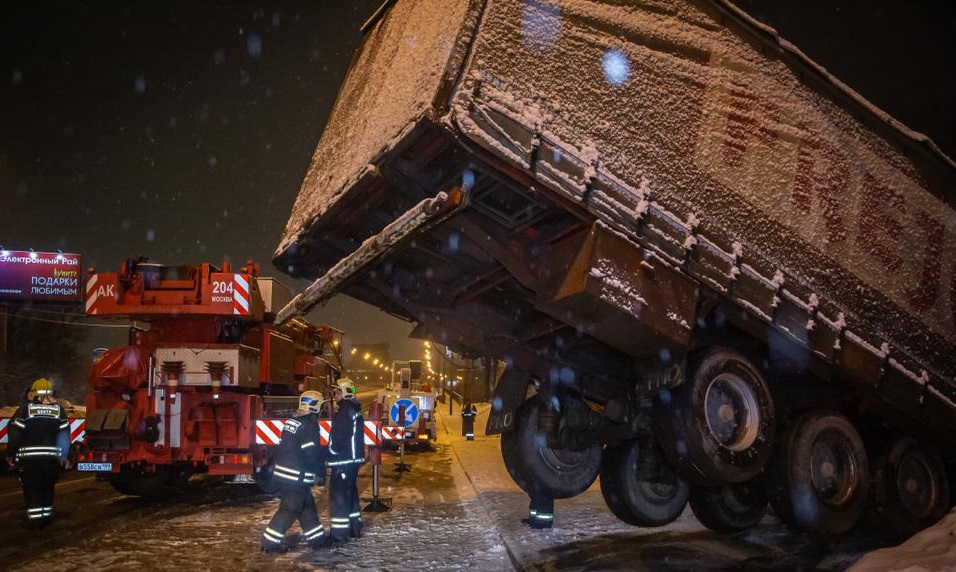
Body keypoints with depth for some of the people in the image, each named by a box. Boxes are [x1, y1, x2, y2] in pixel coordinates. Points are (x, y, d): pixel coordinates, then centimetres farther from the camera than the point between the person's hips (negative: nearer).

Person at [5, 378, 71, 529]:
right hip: (51, 457, 3)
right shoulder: (58, 410, 4)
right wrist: (65, 456, 10)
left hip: (29, 456, -3)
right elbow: (65, 435, 4)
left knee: (32, 488, 4)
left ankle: (35, 518, -1)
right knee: (48, 487, 16)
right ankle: (46, 516, 21)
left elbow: (15, 432, -6)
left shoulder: (25, 409, -5)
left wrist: (10, 454, 4)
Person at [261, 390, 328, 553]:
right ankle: (270, 542, 0)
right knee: (289, 509, -2)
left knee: (307, 505, 16)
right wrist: (320, 474, -3)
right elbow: (313, 454, -16)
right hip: (296, 477, -9)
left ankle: (316, 538, 24)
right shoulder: (309, 425, -15)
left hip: (282, 472, 9)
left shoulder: (292, 421, 12)